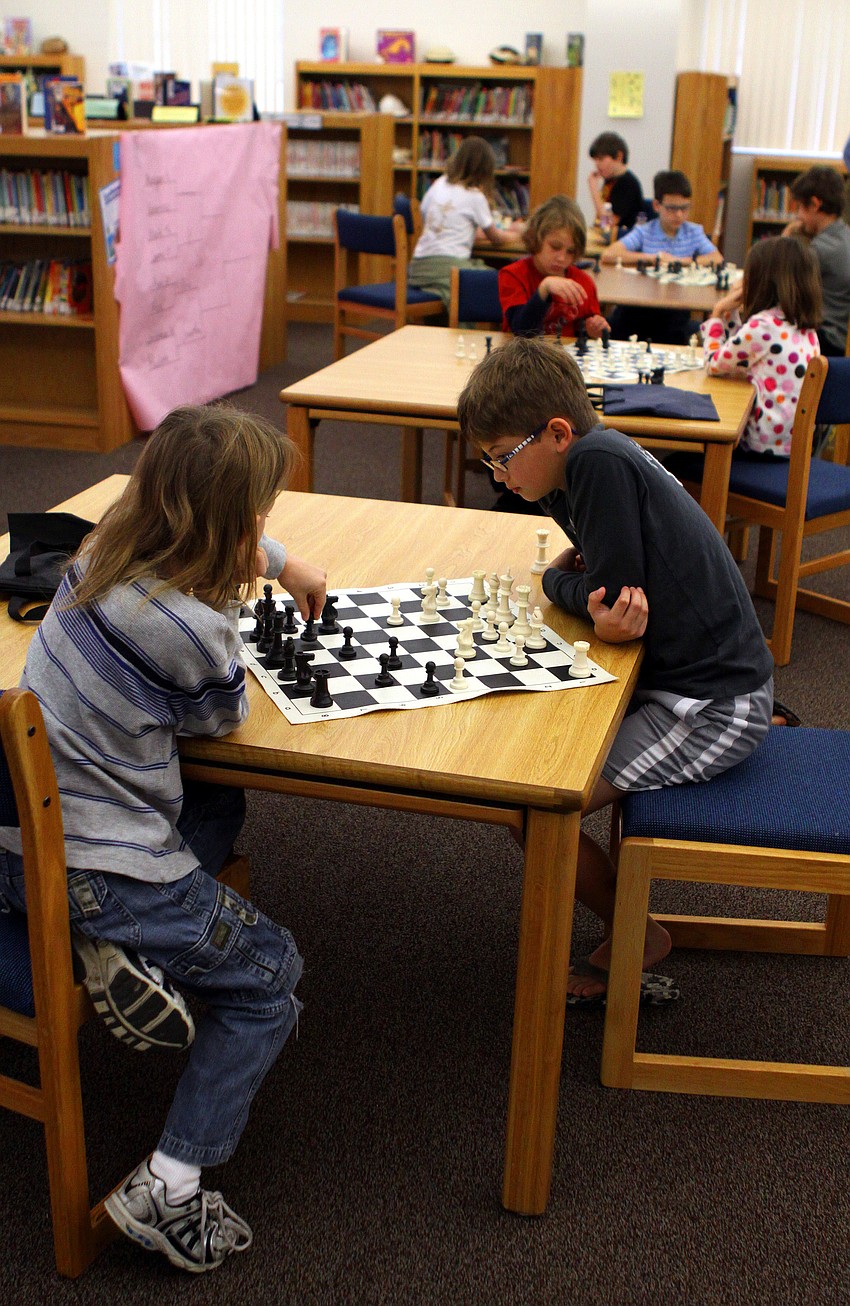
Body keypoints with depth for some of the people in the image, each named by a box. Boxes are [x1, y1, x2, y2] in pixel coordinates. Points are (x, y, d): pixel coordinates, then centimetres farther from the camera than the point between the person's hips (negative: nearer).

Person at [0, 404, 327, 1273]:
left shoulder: (104, 552, -1)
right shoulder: (188, 627, -26)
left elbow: (222, 543, 24)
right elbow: (222, 717, -3)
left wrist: (277, 562, 29)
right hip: (92, 878, -8)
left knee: (218, 803, 32)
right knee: (270, 976, 13)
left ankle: (120, 952, 14)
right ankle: (168, 1189, 9)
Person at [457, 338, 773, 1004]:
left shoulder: (600, 462, -21)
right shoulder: (595, 457, 7)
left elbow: (612, 590, -22)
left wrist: (555, 580, -3)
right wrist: (606, 610, -10)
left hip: (713, 708, -10)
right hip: (717, 675, 10)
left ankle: (635, 939, 13)